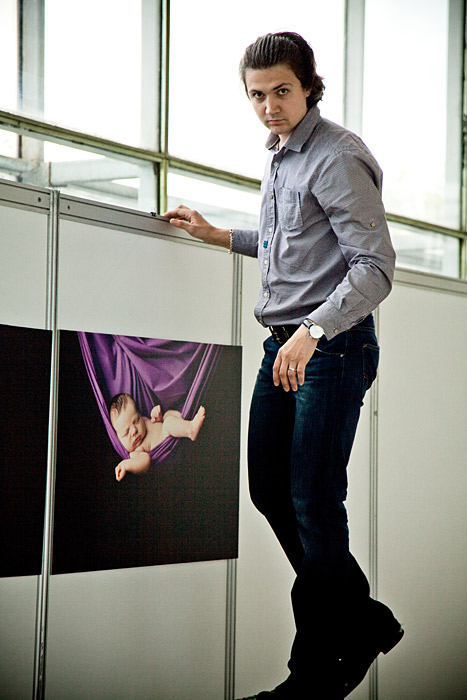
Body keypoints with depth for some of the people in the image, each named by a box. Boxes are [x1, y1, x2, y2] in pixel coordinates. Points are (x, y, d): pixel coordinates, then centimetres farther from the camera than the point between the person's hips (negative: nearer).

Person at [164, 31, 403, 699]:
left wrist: (313, 332, -29)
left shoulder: (337, 158, -11)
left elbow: (375, 266, -19)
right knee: (271, 491, 10)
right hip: (283, 344, 10)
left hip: (333, 346, -9)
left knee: (314, 503, -8)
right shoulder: (281, 158, 17)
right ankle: (364, 621, 23)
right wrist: (216, 234, 33)